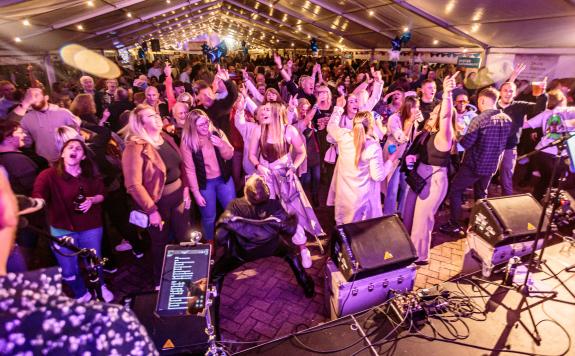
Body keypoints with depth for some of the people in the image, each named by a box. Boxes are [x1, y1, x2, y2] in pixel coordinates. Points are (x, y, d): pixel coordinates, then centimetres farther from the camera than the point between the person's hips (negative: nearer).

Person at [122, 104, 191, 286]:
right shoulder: (135, 147, -20)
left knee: (183, 237, 20)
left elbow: (180, 165, 10)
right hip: (158, 201, -6)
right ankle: (161, 281, 39)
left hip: (178, 195, 6)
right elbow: (133, 184, -22)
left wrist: (185, 189, 4)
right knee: (161, 243, 13)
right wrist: (151, 210, -20)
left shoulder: (166, 138, 3)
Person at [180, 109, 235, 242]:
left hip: (224, 178, 3)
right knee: (209, 217, 11)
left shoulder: (217, 133, -6)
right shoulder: (187, 143, -15)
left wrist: (221, 144, -25)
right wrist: (196, 193, -11)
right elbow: (190, 170, -12)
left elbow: (229, 155, -5)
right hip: (204, 183, -3)